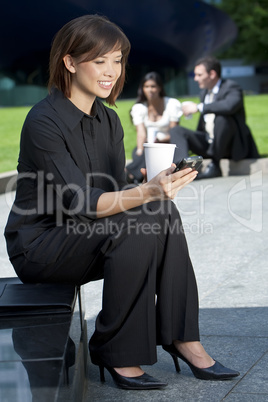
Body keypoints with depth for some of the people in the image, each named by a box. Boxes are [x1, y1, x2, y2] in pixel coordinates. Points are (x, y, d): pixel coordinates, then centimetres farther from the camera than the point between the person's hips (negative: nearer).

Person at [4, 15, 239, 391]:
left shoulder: (109, 120, 7)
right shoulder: (43, 121, -19)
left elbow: (117, 191, 1)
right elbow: (81, 203, -26)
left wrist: (155, 189, -21)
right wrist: (147, 192, -39)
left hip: (84, 238, 7)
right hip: (38, 244, -7)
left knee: (164, 216, -19)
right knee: (136, 226, -30)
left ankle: (182, 337, -13)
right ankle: (117, 353, -18)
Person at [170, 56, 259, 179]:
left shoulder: (231, 88, -11)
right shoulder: (204, 92, 15)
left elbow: (229, 106, -36)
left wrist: (199, 107, -27)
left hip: (232, 145, -8)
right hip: (209, 143, 8)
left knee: (221, 118, -36)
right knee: (177, 131, -6)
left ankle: (215, 165, -26)